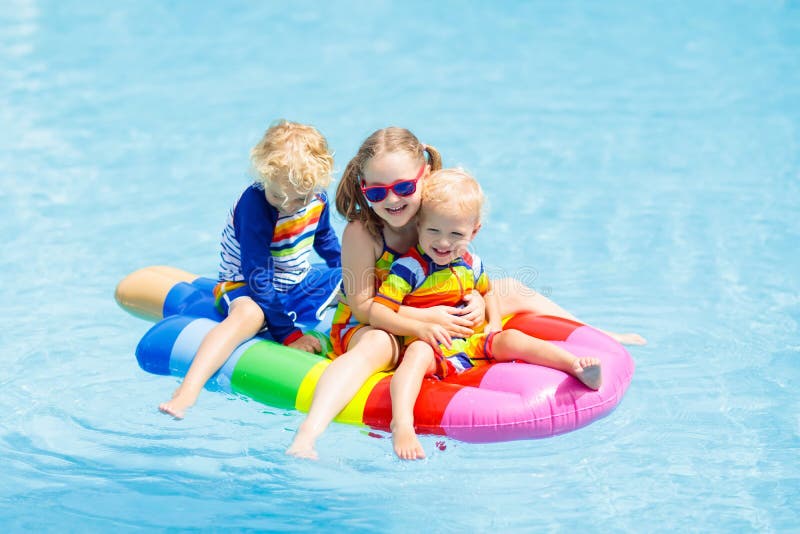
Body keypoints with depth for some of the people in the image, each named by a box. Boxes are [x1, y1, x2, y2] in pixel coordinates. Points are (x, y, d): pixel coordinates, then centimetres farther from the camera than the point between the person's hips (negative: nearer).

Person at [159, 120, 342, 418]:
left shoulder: (318, 199, -7)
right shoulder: (254, 205, -27)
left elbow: (324, 238, 19)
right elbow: (257, 277, -28)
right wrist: (288, 334, -29)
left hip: (300, 284, 8)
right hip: (247, 288, -8)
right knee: (248, 314, -41)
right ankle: (187, 391, -59)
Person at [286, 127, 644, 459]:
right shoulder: (361, 233, -25)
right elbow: (362, 304, -24)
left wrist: (476, 300, -16)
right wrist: (426, 318, -32)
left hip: (437, 319, 7)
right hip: (367, 325, -7)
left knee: (511, 291, 9)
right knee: (374, 346, -43)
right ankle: (307, 436, -63)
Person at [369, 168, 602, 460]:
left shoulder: (471, 264, 10)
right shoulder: (409, 267, -10)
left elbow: (486, 292, 33)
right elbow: (377, 312, -16)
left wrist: (494, 322, 12)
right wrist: (420, 328, -28)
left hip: (474, 343, 6)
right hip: (432, 349, -6)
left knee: (511, 339, -16)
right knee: (418, 352, -38)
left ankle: (576, 366, -30)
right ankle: (402, 424, -61)